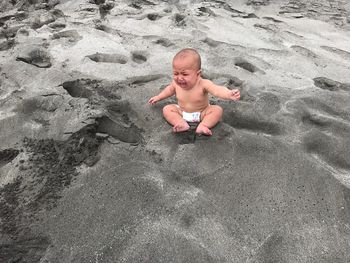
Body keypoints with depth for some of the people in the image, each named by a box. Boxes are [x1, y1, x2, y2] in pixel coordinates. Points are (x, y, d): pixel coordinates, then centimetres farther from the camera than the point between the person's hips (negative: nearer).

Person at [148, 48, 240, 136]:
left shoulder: (203, 84, -31)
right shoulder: (176, 83, -17)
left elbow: (218, 90, -48)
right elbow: (170, 89, 8)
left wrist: (229, 94, -68)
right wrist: (158, 97, 17)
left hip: (201, 113, -3)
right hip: (182, 113, 3)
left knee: (217, 109, -23)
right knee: (167, 109, -14)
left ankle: (202, 126, -33)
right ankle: (182, 124, -30)